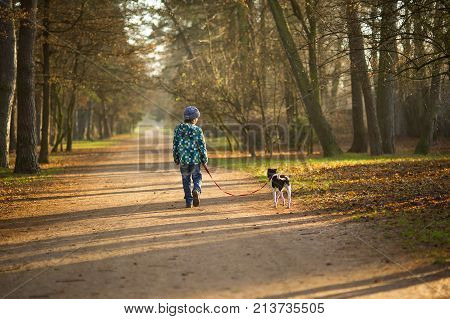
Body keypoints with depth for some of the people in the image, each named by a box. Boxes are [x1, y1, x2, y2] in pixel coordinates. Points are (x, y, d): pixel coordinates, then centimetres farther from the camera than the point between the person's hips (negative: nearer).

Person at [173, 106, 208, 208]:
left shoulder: (178, 129, 1)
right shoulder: (197, 130, -7)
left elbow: (175, 145, 5)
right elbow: (202, 146, -5)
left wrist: (176, 159, 14)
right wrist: (204, 159, 4)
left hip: (183, 159, 2)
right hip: (195, 159, -2)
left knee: (186, 180, 12)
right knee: (197, 177, 13)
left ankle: (189, 201, 12)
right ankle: (196, 190, -18)